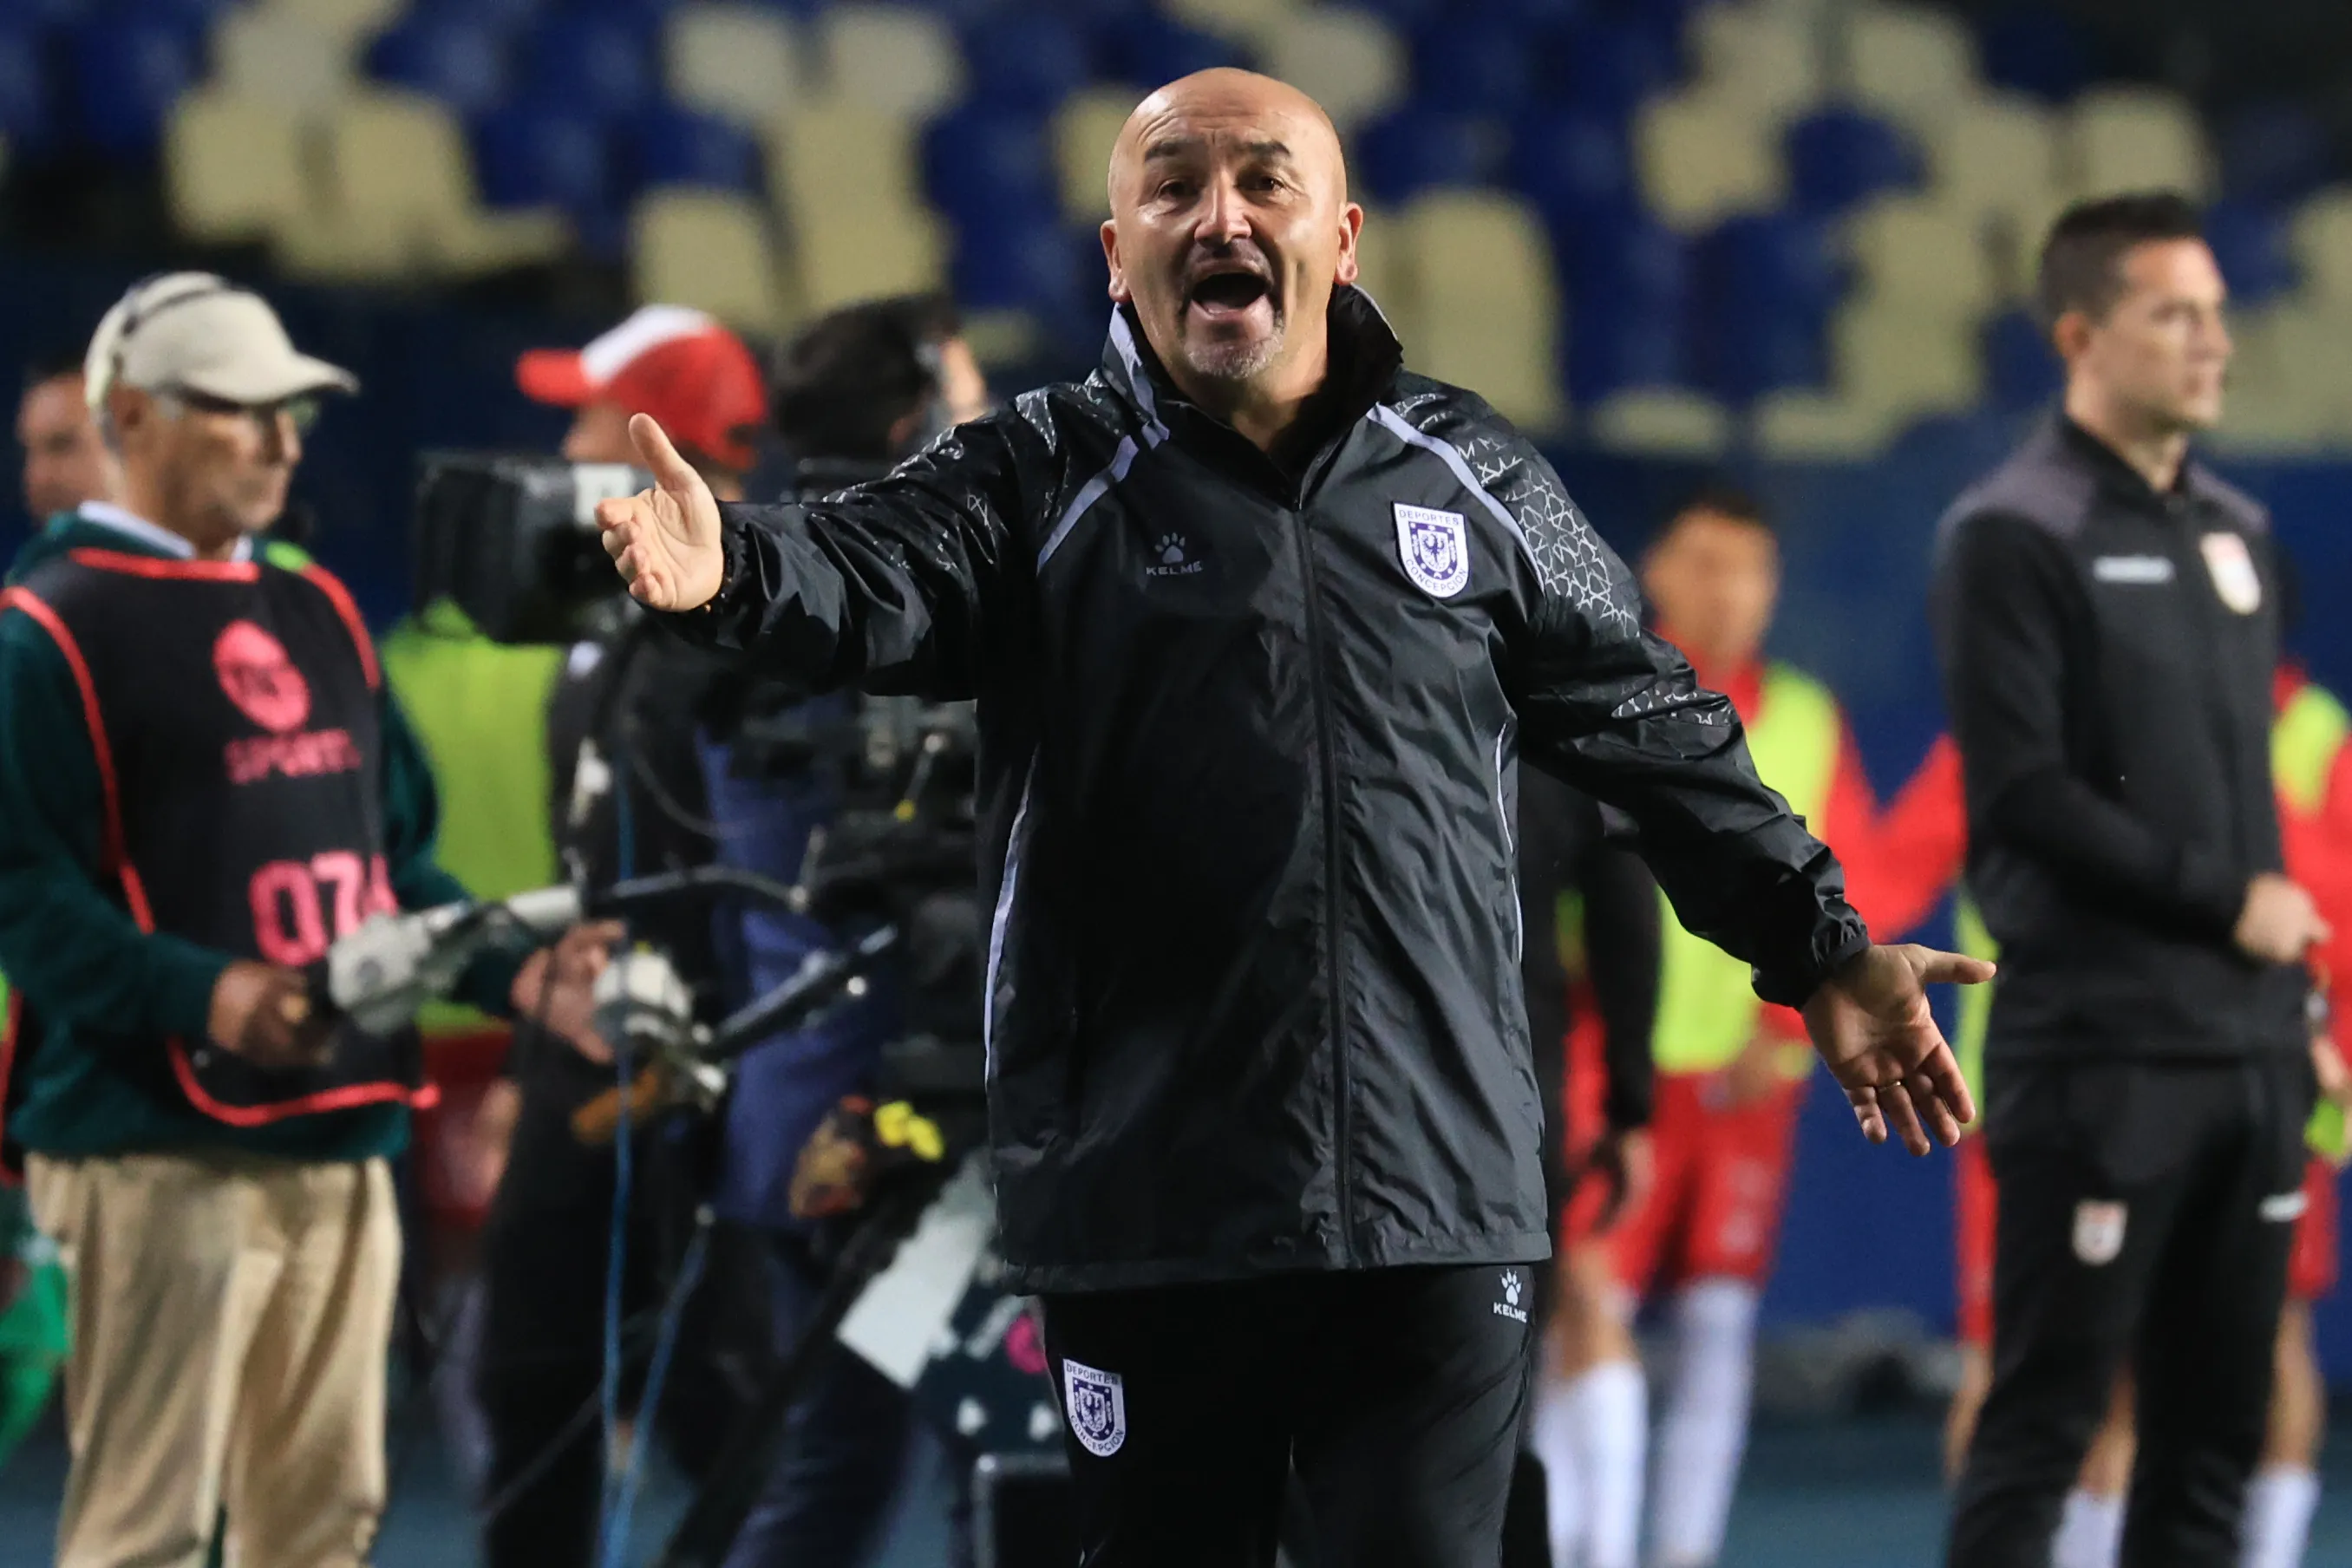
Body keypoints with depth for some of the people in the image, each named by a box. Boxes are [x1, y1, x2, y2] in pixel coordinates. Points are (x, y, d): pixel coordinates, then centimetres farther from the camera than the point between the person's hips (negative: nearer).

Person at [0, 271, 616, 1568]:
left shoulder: (316, 617, 20)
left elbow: (396, 856, 24)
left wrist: (514, 971, 8)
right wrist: (203, 995, -27)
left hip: (341, 1136, 8)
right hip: (156, 1152, -8)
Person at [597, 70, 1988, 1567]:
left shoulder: (1472, 480, 11)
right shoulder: (1039, 482, 3)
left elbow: (1651, 731, 18)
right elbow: (873, 575, -16)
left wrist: (1820, 947, 16)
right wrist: (733, 568, -38)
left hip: (1441, 1211, 1)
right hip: (1147, 1210, -1)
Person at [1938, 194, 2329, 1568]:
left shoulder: (2234, 532, 16)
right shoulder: (2016, 536, -7)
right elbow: (2024, 796, -14)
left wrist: (2292, 981, 13)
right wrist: (2227, 901, -11)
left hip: (2249, 1044, 7)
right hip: (2100, 1045, -7)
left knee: (2217, 1425, 7)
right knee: (2047, 1417, -6)